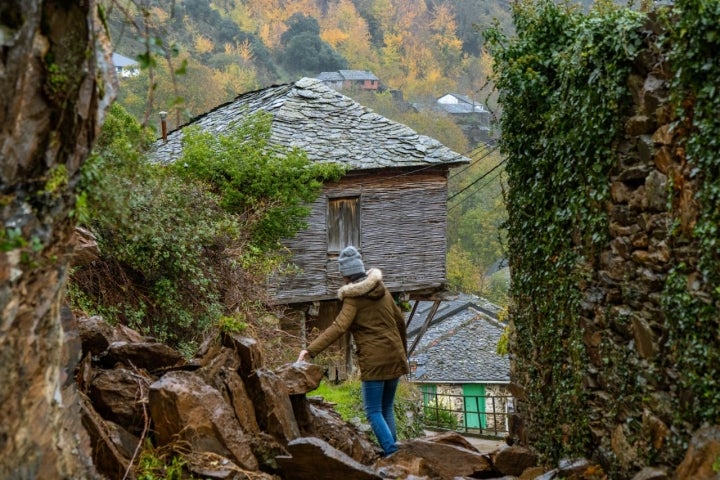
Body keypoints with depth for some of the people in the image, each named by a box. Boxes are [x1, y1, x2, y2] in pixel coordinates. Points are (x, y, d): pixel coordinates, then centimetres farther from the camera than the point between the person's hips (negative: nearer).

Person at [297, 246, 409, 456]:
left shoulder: (353, 298, -10)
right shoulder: (382, 290, 11)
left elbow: (338, 327, -23)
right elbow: (400, 321, 18)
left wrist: (311, 350, -28)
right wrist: (403, 351, 32)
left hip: (374, 361, -7)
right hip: (394, 357, 7)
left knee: (374, 411, 0)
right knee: (386, 408, 17)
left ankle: (392, 454, -9)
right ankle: (393, 450, 18)